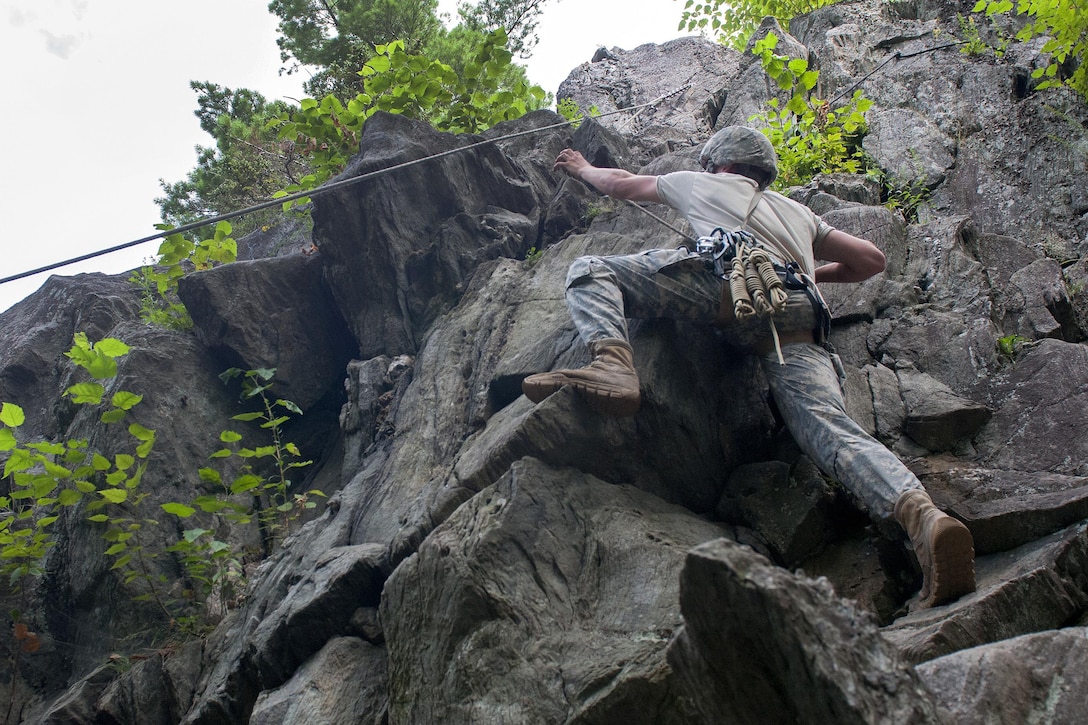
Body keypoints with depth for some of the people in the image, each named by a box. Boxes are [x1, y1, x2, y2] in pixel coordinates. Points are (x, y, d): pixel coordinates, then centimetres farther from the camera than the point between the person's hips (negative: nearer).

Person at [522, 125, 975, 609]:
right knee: (832, 429, -12)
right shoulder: (797, 212, 43)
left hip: (732, 284, -4)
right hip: (797, 320, 4)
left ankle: (612, 364, -28)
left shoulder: (704, 184, 36)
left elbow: (620, 183, 50)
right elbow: (872, 260, 44)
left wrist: (582, 168, 71)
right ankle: (922, 515, -38)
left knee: (589, 271, 3)